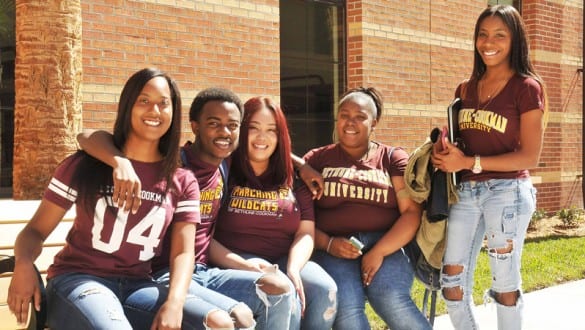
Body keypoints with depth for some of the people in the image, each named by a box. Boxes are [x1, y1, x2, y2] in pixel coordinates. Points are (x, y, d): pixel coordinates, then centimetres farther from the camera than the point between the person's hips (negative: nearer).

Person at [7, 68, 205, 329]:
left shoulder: (183, 182, 8)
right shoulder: (84, 166, 2)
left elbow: (183, 251, -1)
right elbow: (37, 229, 3)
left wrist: (174, 302, -22)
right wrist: (24, 265, -21)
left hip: (137, 286, 3)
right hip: (77, 279, -3)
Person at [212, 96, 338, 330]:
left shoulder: (294, 181, 15)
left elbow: (305, 233, 5)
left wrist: (293, 269, -16)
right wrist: (242, 264, -19)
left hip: (286, 260, 4)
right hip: (237, 265, -4)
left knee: (324, 289, -26)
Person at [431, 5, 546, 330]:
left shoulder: (526, 87, -4)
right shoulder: (465, 89, 12)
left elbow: (530, 157, -9)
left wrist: (470, 162, -15)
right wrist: (444, 152, 0)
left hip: (507, 192, -5)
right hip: (465, 192, 5)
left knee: (505, 281, 6)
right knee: (452, 281, 6)